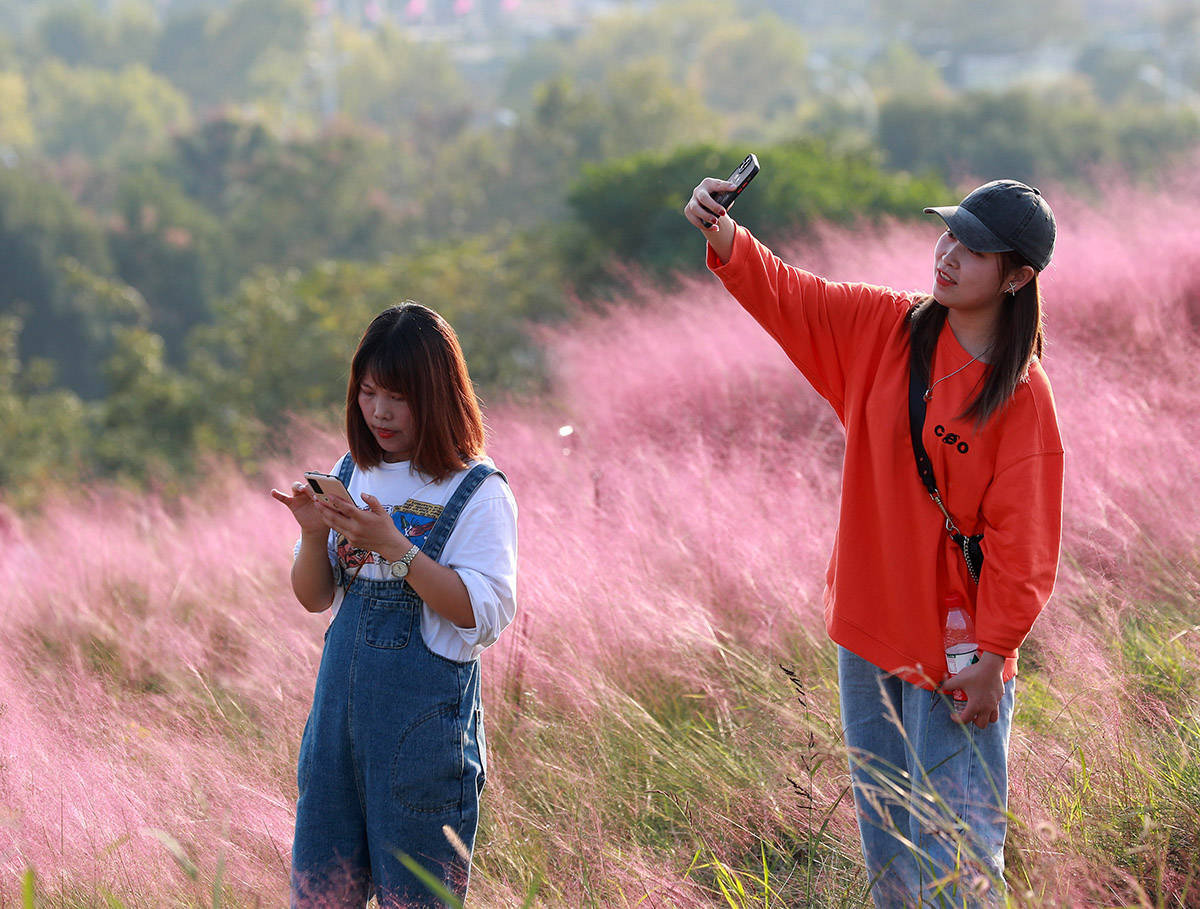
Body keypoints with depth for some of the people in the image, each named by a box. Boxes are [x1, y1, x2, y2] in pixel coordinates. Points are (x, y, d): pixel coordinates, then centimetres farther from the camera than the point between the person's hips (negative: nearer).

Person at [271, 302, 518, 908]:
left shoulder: (477, 492, -7)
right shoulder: (353, 474, 10)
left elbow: (482, 612, -17)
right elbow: (314, 598, 13)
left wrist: (392, 545, -23)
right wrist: (315, 535, -7)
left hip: (426, 713, -5)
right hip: (340, 699, 6)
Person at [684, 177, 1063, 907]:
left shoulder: (1022, 396, -15)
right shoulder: (885, 328, 1)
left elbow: (1020, 542, -14)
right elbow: (786, 296, 3)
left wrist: (992, 659, -16)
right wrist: (725, 238, -17)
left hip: (956, 653, -6)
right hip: (869, 628, 6)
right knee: (885, 842, 17)